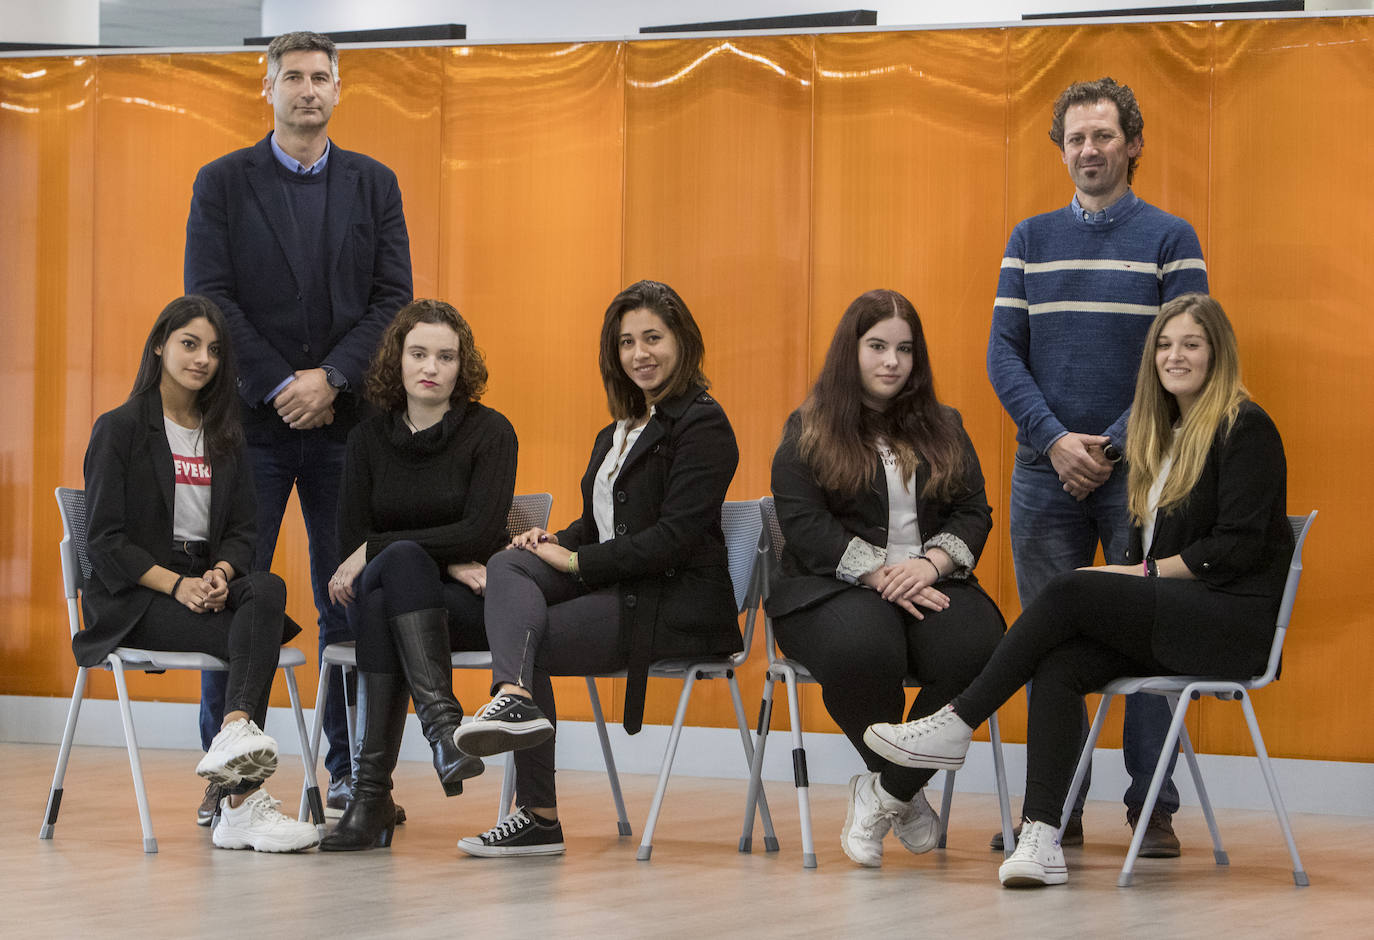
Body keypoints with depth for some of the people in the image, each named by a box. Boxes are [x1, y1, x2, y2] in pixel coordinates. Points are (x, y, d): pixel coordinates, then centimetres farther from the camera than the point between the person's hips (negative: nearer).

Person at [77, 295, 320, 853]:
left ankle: (234, 736, -50)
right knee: (254, 641, -30)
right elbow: (104, 541, -6)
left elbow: (239, 531, 12)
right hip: (134, 598, -5)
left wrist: (221, 573, -12)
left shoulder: (224, 438, 18)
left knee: (268, 590, -32)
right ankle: (241, 804, -38)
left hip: (209, 584, 5)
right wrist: (177, 584, -20)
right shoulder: (120, 429, 1)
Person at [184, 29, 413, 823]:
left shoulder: (375, 184, 10)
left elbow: (395, 297, 3)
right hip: (251, 421, -1)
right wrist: (278, 386, -11)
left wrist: (330, 378, -10)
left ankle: (352, 772, 8)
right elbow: (210, 298, -2)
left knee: (350, 601, 2)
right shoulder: (222, 184, 5)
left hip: (345, 419, 2)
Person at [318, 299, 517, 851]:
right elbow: (350, 541, 2)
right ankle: (443, 722, -51)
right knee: (402, 561, -35)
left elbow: (482, 533, -12)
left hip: (471, 604, -2)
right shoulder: (369, 439, 9)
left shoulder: (489, 432, 0)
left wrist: (377, 549, -14)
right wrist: (446, 562, -12)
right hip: (382, 590, 2)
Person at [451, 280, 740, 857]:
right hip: (617, 590, 8)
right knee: (508, 566, -17)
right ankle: (516, 697, -34)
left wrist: (577, 561, -15)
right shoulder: (620, 431, 22)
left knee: (530, 640, -18)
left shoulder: (702, 425, -7)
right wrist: (556, 543, -2)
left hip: (676, 604, -8)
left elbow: (677, 536, -16)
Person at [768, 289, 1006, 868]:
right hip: (834, 587, -3)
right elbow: (803, 523, -5)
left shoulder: (944, 429, 20)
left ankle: (885, 793, -16)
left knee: (978, 646, -32)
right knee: (861, 647, -40)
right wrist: (880, 573, -17)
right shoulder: (808, 431, 8)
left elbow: (974, 514, 11)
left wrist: (932, 562, -11)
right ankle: (902, 792, -10)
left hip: (929, 583, 3)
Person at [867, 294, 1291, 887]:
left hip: (1234, 622, -7)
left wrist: (1145, 573, -10)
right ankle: (1041, 839, -32)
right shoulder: (1159, 431, 21)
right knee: (1057, 667, -21)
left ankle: (956, 725, -15)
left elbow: (1239, 548, -12)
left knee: (1070, 592, -24)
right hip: (1175, 616, 7)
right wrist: (1132, 575, -2)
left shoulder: (1245, 427, -4)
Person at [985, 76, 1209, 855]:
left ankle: (1154, 809, 4)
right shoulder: (1030, 241, 12)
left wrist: (1111, 445, -11)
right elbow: (1004, 352, 6)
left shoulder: (1171, 239, 3)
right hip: (1046, 470, 3)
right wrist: (1057, 439, -9)